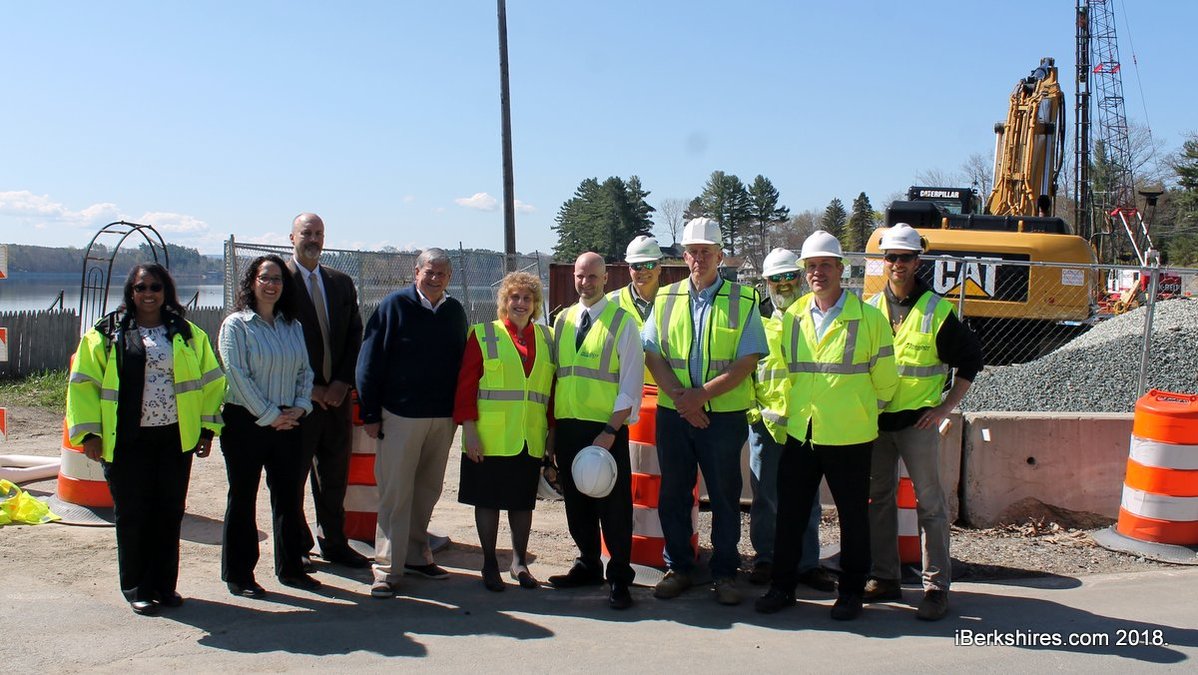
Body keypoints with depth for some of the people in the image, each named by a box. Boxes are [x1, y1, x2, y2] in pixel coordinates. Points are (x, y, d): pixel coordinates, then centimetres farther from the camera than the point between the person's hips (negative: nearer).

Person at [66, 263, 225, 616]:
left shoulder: (187, 334, 9)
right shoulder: (106, 333, 3)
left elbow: (210, 381, 11)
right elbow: (84, 384, 1)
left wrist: (207, 427, 5)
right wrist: (89, 432, -6)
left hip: (175, 439, 2)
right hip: (127, 441, -2)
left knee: (170, 514, 7)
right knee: (133, 515, 4)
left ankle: (164, 585, 20)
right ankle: (138, 589, 17)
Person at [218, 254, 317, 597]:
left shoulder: (293, 325, 12)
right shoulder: (236, 324, -5)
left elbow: (305, 371, 12)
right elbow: (238, 376, -12)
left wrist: (300, 406, -5)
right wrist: (270, 415, -14)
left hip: (287, 423, 5)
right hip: (246, 423, -5)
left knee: (290, 497, 10)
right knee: (242, 499, 4)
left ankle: (290, 568, 22)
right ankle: (238, 575, 15)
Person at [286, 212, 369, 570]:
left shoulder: (342, 282, 12)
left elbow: (355, 337, 10)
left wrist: (343, 382, -3)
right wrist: (308, 387, -11)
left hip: (337, 394, 5)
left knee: (336, 473, 12)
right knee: (294, 473, 5)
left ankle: (334, 543, 23)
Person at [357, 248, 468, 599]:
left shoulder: (455, 311, 9)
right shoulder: (395, 305, -4)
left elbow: (462, 363, 15)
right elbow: (370, 361, -4)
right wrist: (371, 414, -8)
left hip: (443, 418, 5)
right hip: (400, 415, -4)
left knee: (428, 491, 13)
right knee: (395, 494, -2)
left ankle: (416, 555, 27)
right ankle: (388, 569, 4)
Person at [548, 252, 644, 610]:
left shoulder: (622, 322, -4)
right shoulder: (563, 320, 11)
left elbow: (631, 383, -8)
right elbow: (554, 373, 15)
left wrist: (611, 431, -16)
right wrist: (552, 426, 8)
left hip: (607, 429, -5)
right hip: (567, 425, 5)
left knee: (614, 506, 0)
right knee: (576, 501, 13)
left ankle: (619, 577, 12)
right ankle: (588, 565, 29)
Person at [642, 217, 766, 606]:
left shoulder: (743, 300, -1)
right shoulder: (666, 299, 8)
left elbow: (748, 361, -8)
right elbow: (652, 355, 3)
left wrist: (702, 394, -16)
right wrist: (680, 398, -11)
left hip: (724, 415, -2)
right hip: (673, 414, 3)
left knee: (725, 496, 5)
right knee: (673, 494, 9)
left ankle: (724, 574, 18)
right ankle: (679, 568, 23)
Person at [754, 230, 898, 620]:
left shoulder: (869, 318, -3)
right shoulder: (791, 317, 7)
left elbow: (885, 379, 3)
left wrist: (864, 412, 9)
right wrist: (784, 411, 11)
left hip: (849, 437, -3)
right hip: (799, 433, 3)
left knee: (853, 516, 8)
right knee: (789, 513, 9)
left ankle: (851, 592, 23)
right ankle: (782, 587, 23)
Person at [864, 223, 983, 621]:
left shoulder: (936, 311, -4)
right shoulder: (870, 308, 7)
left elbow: (970, 358, 2)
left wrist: (947, 406, -3)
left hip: (918, 421, -4)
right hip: (876, 420, 4)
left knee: (929, 502, -1)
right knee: (879, 499, 10)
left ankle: (937, 586, 7)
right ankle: (885, 578, 20)